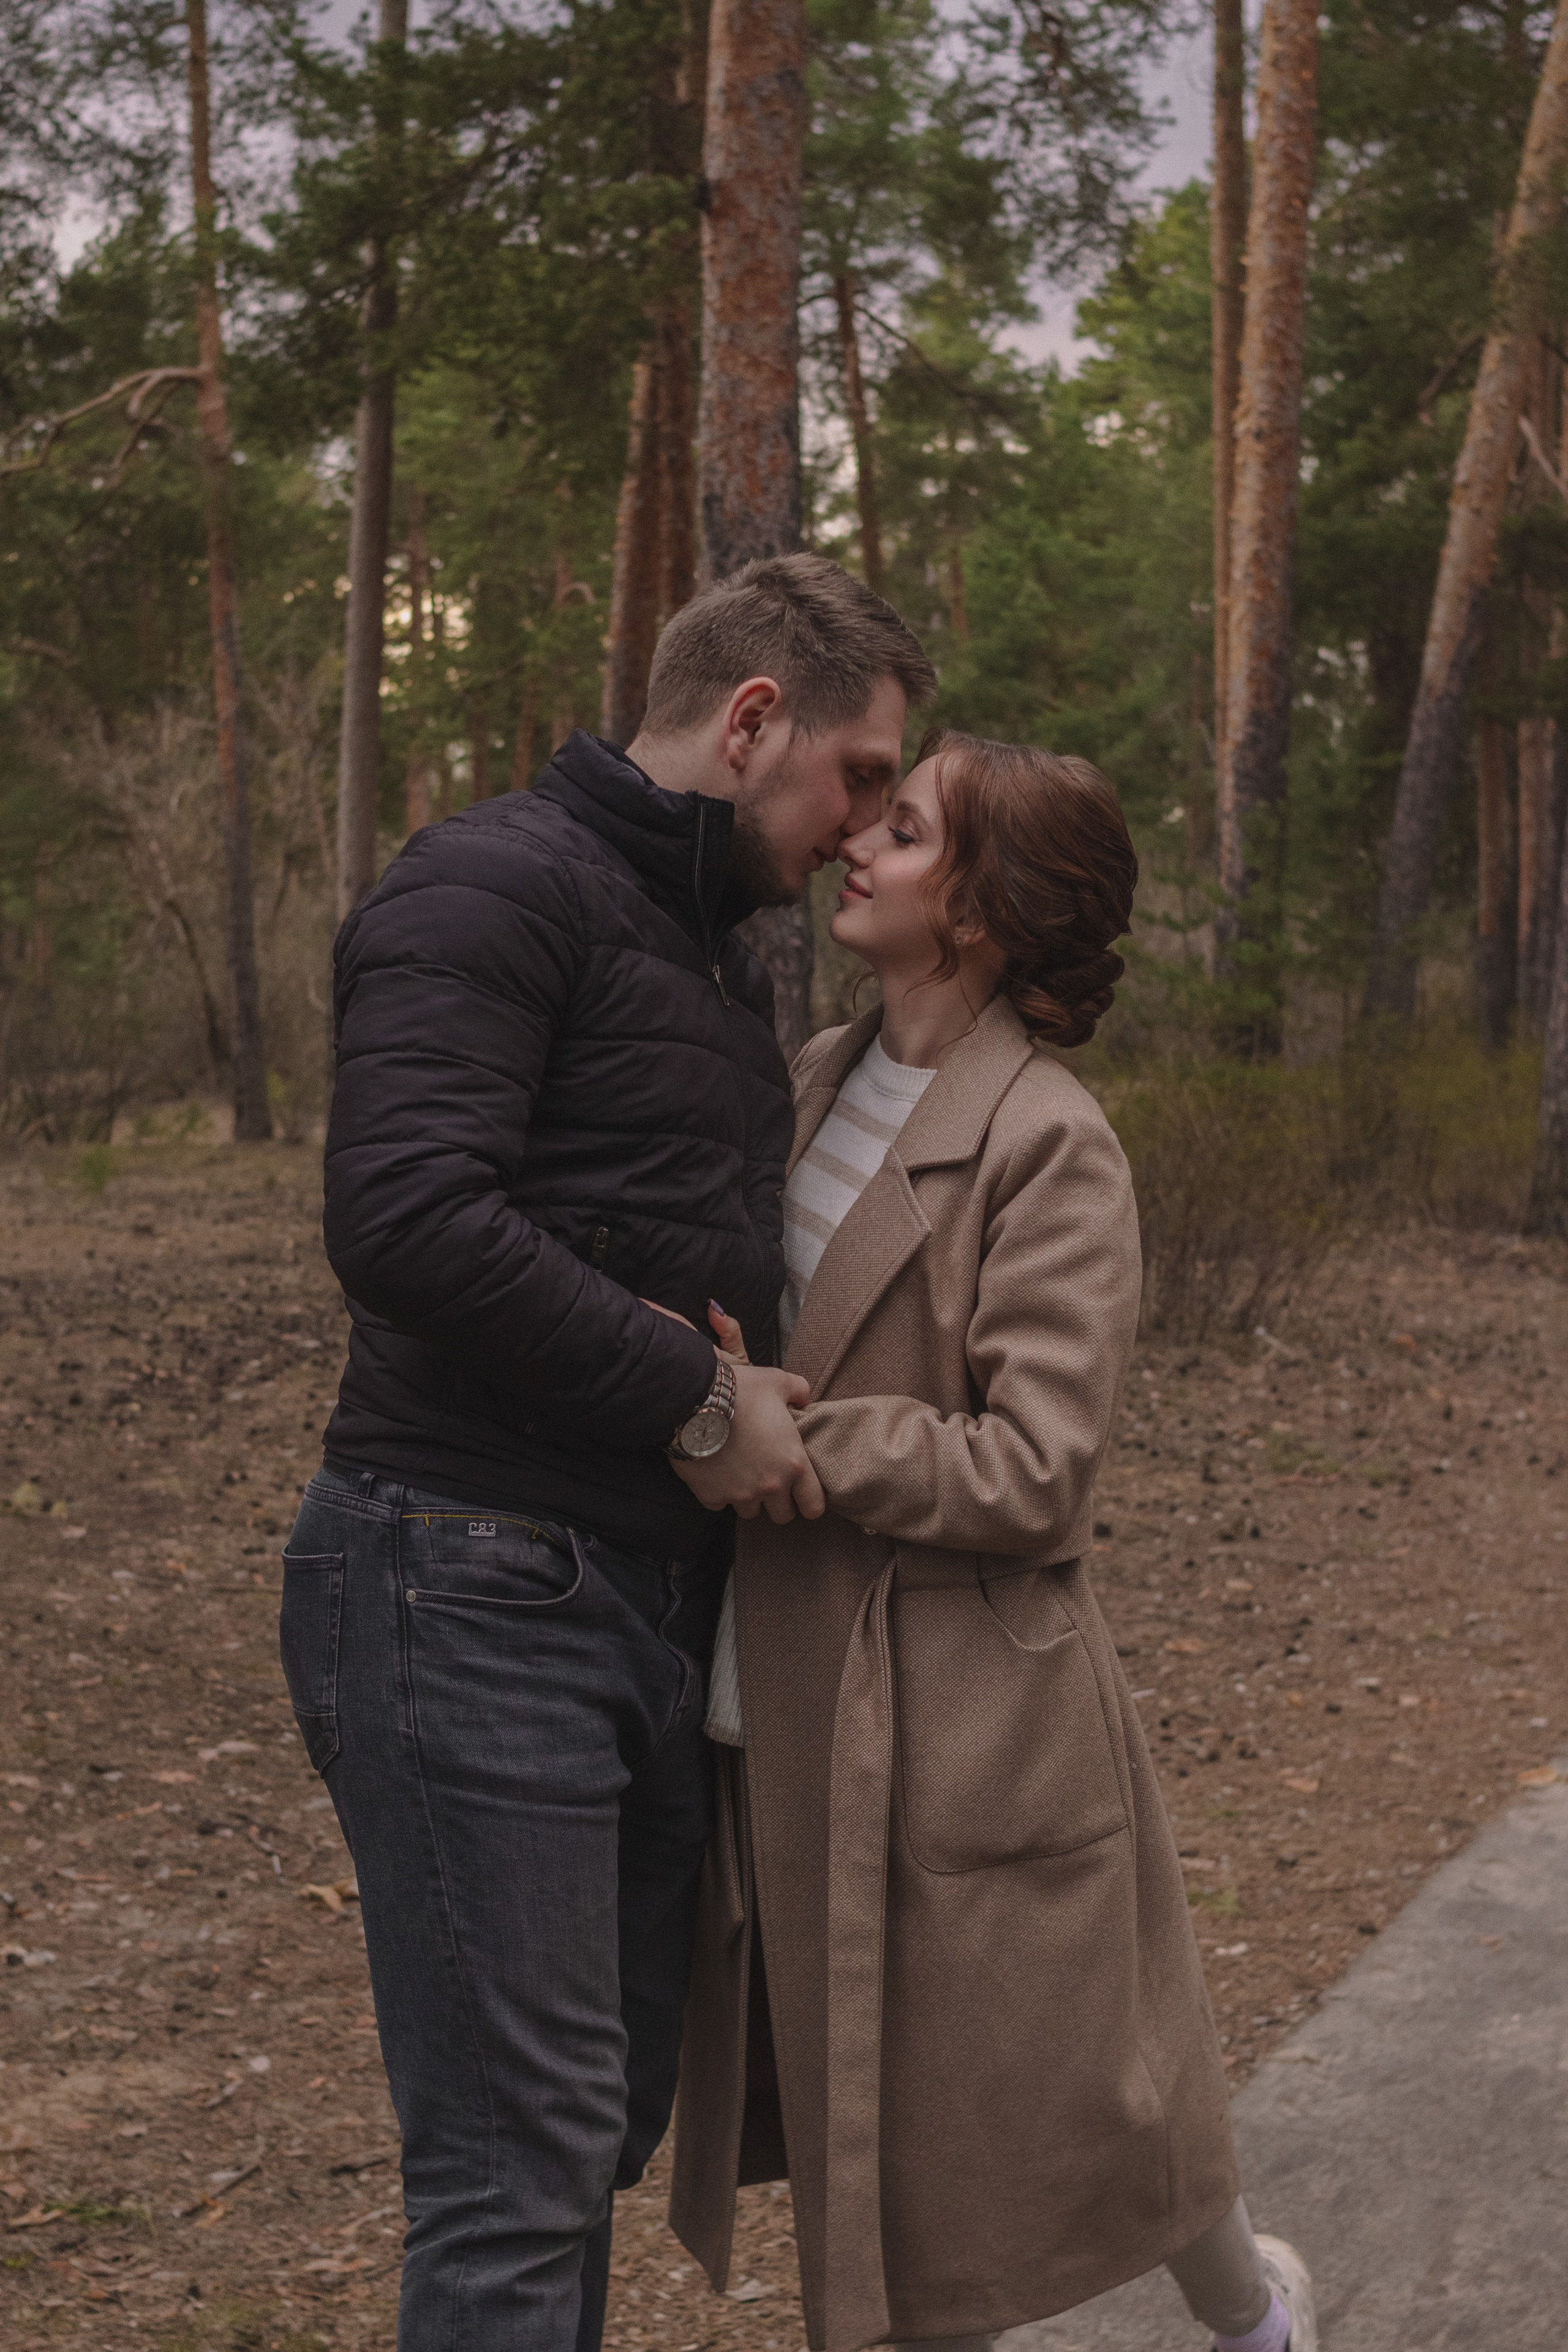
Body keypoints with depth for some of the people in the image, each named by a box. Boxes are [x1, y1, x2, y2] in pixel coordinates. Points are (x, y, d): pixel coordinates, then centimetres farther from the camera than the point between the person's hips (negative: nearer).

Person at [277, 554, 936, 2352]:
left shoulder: (716, 957, 20)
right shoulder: (497, 887, -11)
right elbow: (407, 1216, -25)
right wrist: (701, 1394, -18)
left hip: (654, 1593, 9)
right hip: (472, 1593, -9)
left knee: (606, 2119, 16)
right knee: (522, 2159, -7)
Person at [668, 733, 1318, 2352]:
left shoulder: (1049, 1150, -15)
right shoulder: (816, 1081, 7)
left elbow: (1034, 1474, -20)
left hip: (957, 1725, -7)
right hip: (785, 1720, 7)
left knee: (1046, 2111, 11)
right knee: (855, 2126, 15)